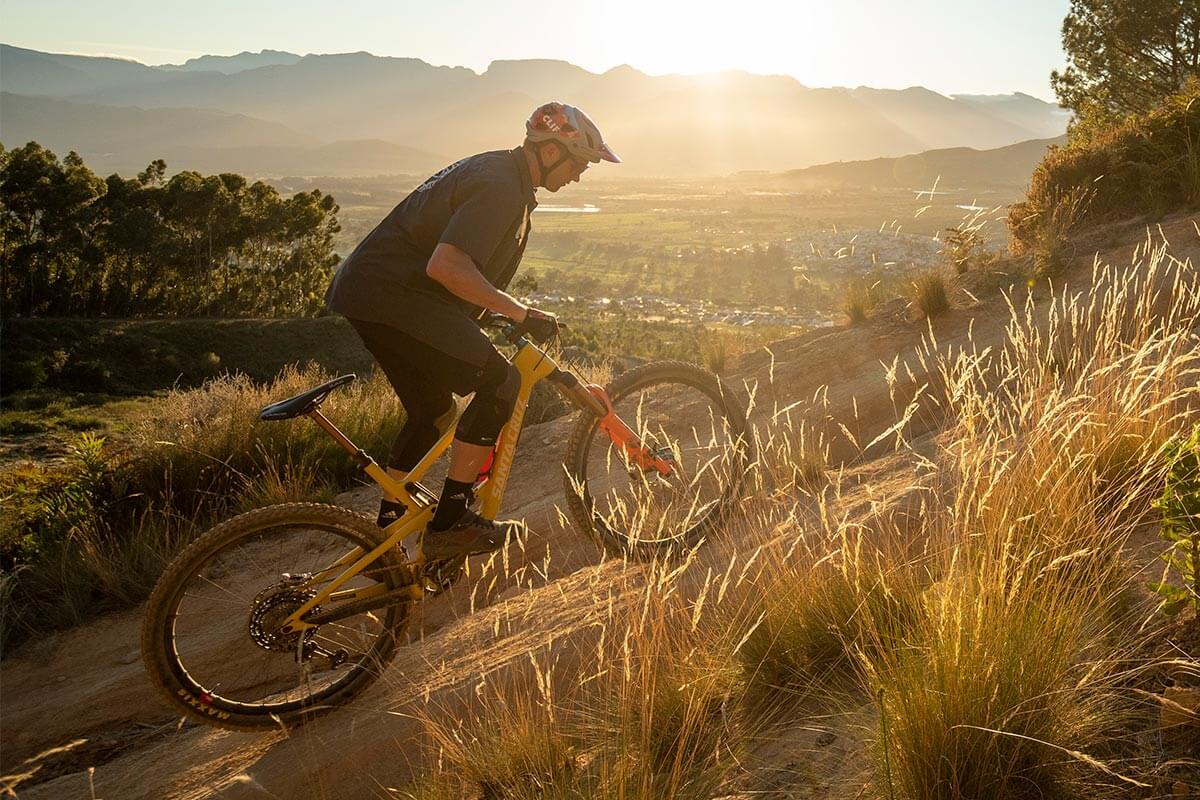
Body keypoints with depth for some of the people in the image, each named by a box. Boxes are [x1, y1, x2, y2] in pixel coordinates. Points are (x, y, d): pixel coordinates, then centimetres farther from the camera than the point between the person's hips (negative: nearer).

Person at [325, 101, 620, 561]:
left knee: (433, 411, 20)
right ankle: (450, 522, -10)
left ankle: (387, 525, 30)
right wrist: (519, 313, -24)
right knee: (500, 383, -14)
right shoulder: (500, 186, -16)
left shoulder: (501, 173, 18)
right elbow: (445, 266, -28)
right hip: (390, 295, -11)